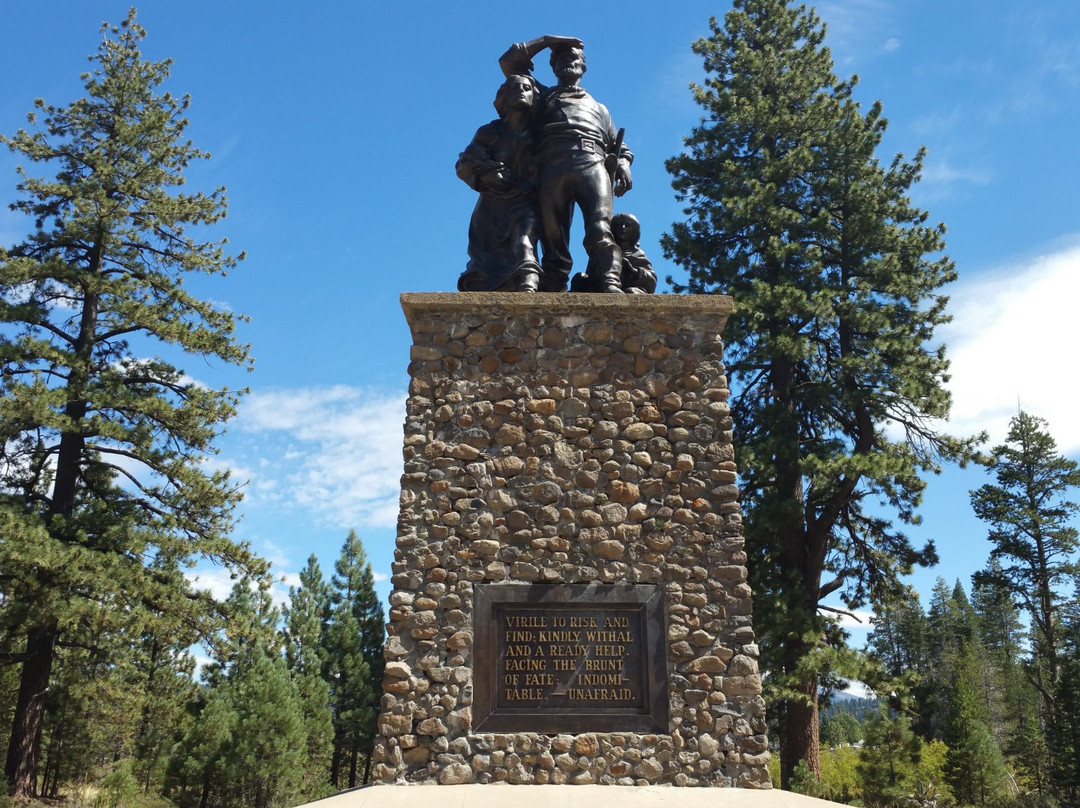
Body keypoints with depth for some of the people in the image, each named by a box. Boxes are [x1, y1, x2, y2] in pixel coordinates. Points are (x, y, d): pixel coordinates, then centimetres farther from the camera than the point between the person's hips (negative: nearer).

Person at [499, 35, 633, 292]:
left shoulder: (598, 107, 40)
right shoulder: (543, 96, 38)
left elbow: (618, 145, 28)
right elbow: (509, 61, 36)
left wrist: (623, 164, 4)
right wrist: (549, 40, 40)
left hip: (593, 164, 0)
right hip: (551, 168, 0)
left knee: (601, 232, -26)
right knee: (553, 241, -16)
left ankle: (610, 288, -45)